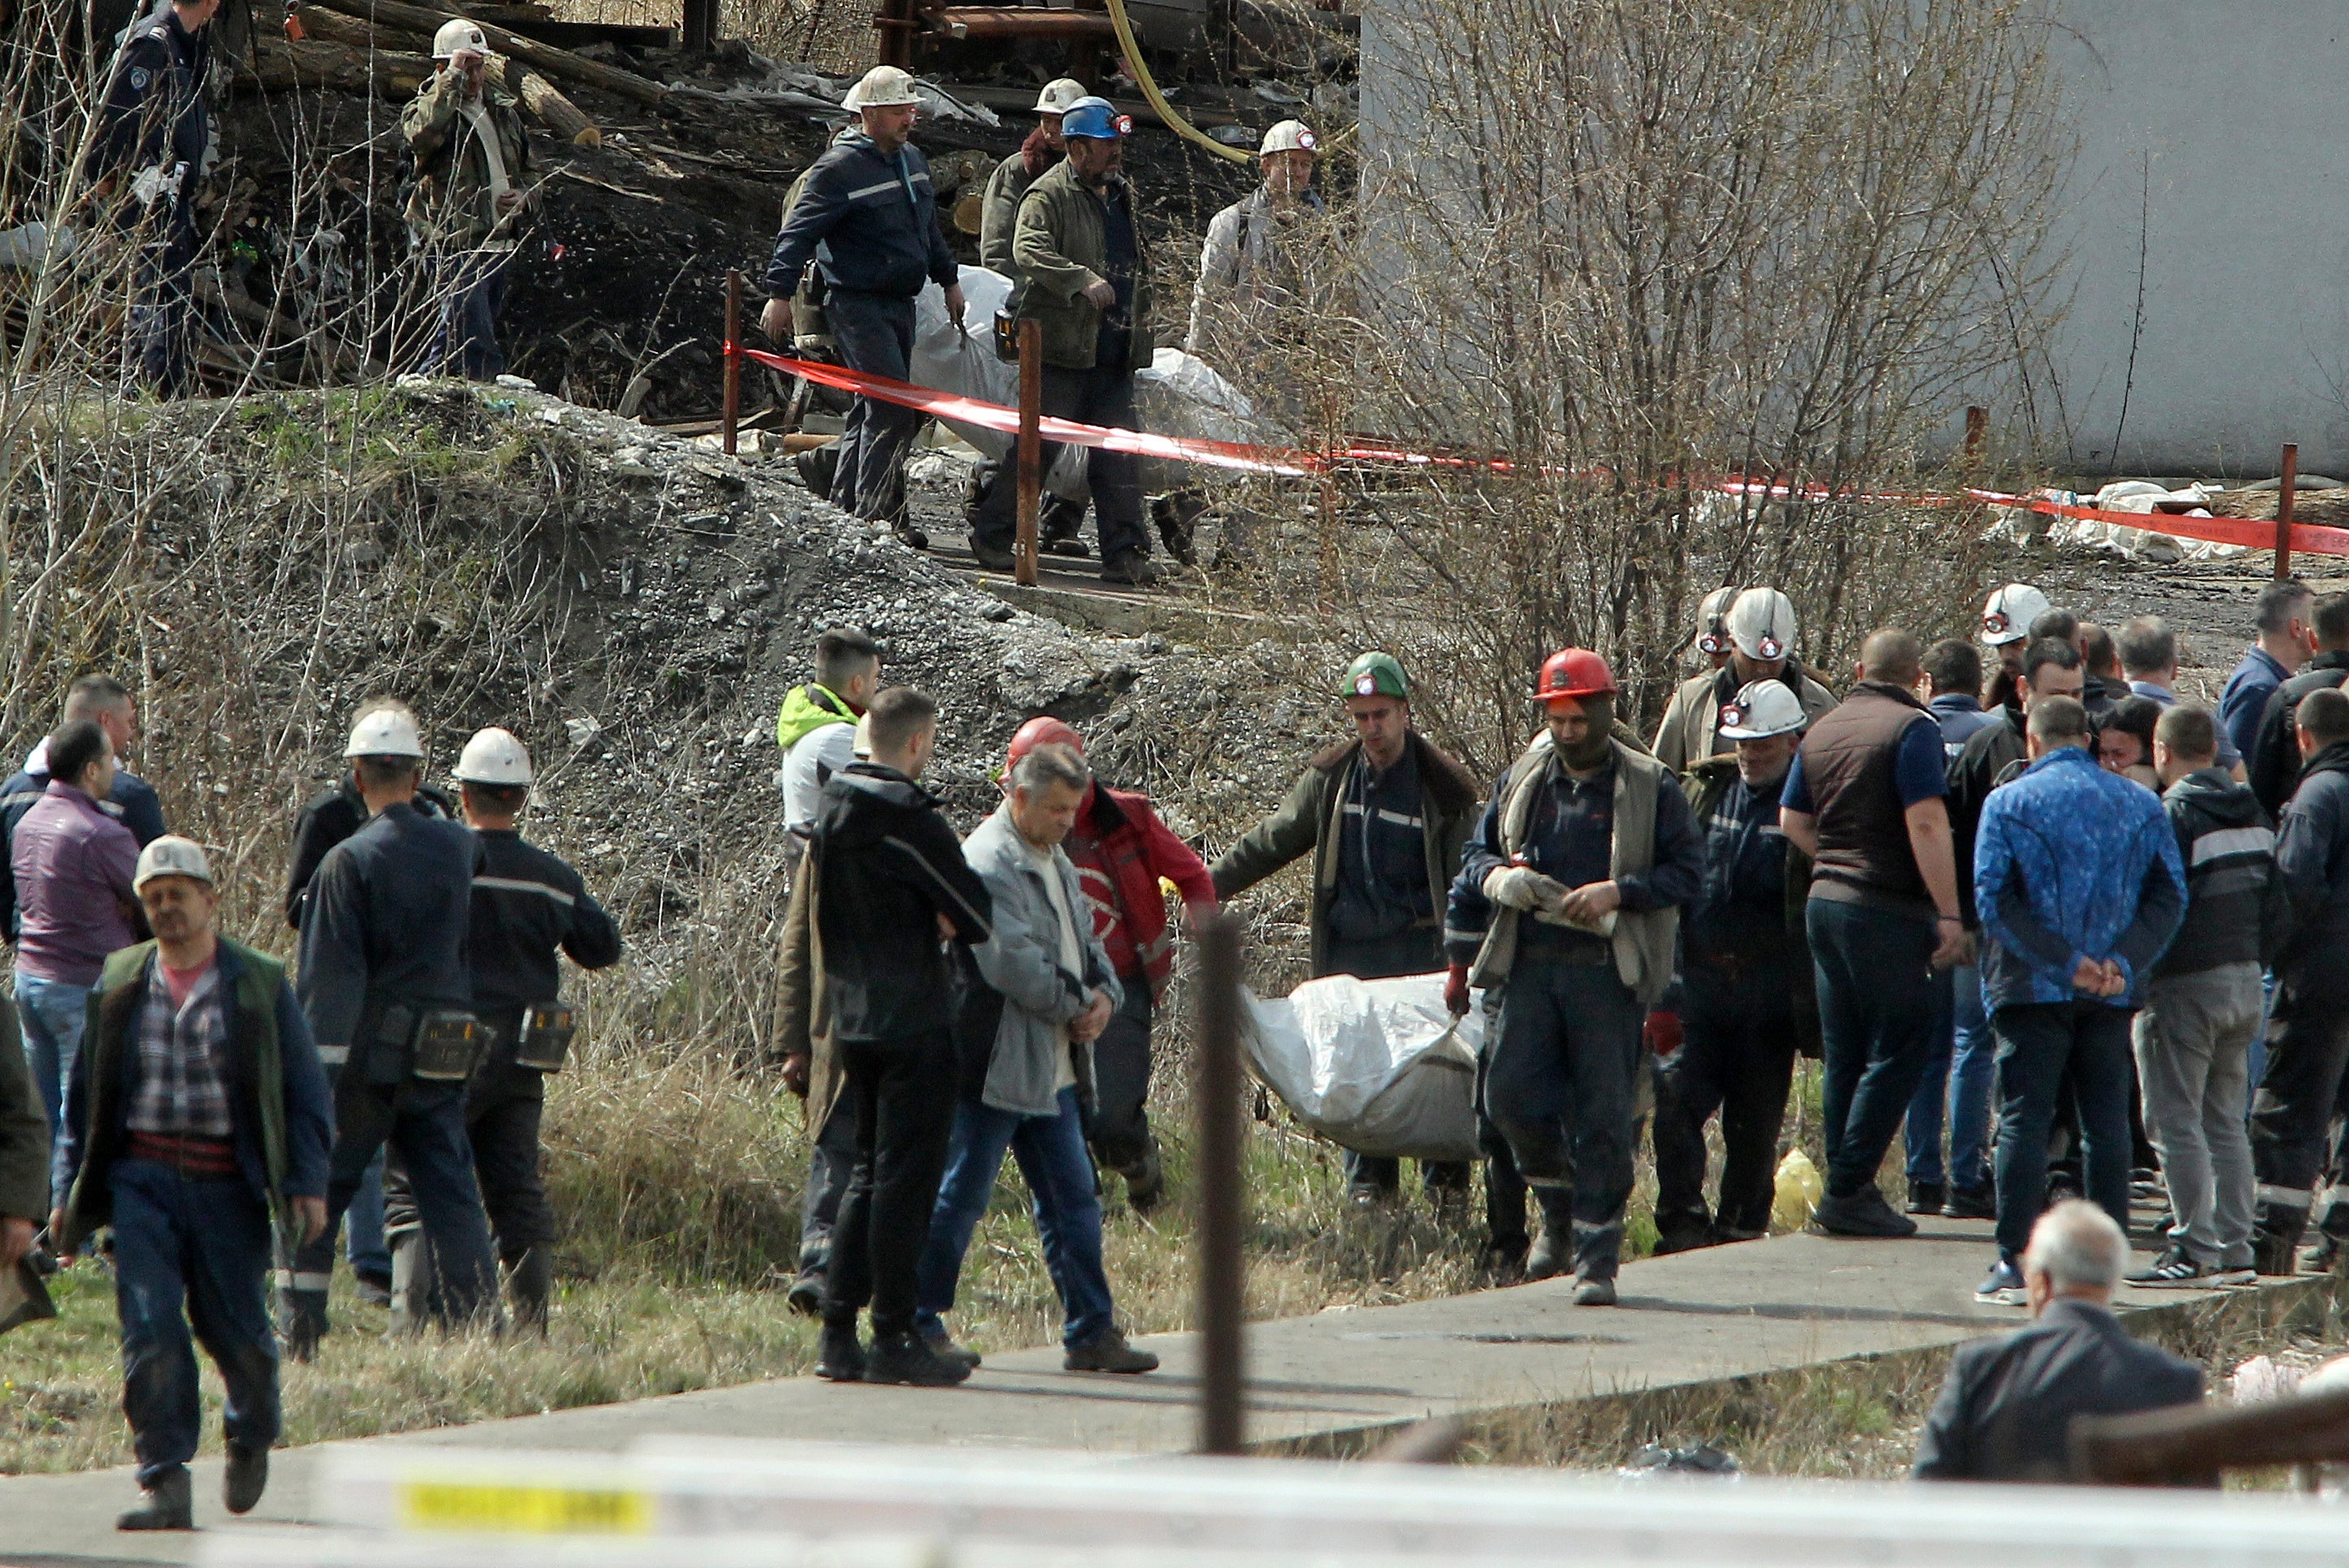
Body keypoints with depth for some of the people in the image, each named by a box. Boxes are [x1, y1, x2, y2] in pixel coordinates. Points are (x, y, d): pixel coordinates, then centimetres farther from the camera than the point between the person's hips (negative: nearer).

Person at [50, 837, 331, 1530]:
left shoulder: (259, 985, 2)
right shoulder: (120, 984, 9)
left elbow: (305, 1094, 2)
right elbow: (85, 1098, 14)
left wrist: (307, 1184, -8)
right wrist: (69, 1193, 10)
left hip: (227, 1185, -1)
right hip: (142, 1179, 1)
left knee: (235, 1329, 6)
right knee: (149, 1330, -10)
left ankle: (252, 1438, 36)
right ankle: (163, 1481, -7)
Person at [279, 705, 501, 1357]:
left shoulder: (350, 862, -11)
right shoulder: (459, 848, 3)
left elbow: (327, 978, -14)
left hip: (367, 1056, -4)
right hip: (442, 1054, 4)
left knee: (314, 1197, 5)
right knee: (452, 1198, 7)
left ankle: (297, 1337, 3)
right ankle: (481, 1324, 0)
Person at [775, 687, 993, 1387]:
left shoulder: (831, 817, 10)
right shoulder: (909, 822, -13)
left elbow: (800, 931, 13)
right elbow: (977, 916, -6)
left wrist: (796, 1038, 17)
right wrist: (946, 923, 18)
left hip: (851, 1029, 7)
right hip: (913, 1027, -7)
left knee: (867, 1174, 15)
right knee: (906, 1177, -3)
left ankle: (837, 1334, 11)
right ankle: (894, 1339, -3)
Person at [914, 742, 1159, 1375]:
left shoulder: (1055, 861, 17)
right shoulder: (988, 863, -15)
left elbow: (1083, 940, 22)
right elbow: (1013, 964, -22)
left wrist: (1103, 994, 1)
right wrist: (1076, 1010, -11)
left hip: (1053, 1072, 9)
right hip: (993, 1067, -9)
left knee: (1074, 1202, 9)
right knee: (960, 1198, -2)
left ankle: (1091, 1332, 13)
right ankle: (919, 1326, 6)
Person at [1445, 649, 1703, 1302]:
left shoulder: (1650, 787, 2)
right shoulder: (1522, 781, 14)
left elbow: (1687, 873, -1)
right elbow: (1477, 856, 22)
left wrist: (1618, 893, -15)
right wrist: (1497, 877, -2)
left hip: (1608, 973, -4)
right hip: (1532, 966, 4)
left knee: (1603, 1119, -5)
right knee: (1512, 1096, -4)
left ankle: (1596, 1260, 0)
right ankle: (1559, 1207, 24)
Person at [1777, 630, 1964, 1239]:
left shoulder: (1823, 729, 13)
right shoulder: (1912, 727, -10)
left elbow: (1792, 820, 16)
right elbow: (1926, 824, -18)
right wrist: (1949, 914, -18)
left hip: (1825, 899, 8)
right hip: (1890, 910, -8)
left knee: (1846, 1055, 13)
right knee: (1898, 1052, -3)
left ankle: (1847, 1191, 14)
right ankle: (1848, 1192, -8)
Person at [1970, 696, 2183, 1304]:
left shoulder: (2010, 802, -1)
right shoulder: (2141, 804, 8)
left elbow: (1994, 897, -11)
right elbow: (2169, 896, -1)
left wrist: (2062, 961, -12)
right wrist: (2123, 964, -9)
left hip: (2034, 988, -3)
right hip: (2114, 998, 3)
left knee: (2023, 1122, -1)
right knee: (2107, 1123, 8)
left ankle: (2016, 1264, -6)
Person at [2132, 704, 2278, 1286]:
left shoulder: (2174, 816, -15)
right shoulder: (2252, 813, 9)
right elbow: (2277, 903, 13)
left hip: (2184, 987, -8)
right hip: (2245, 985, 8)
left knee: (2176, 1123, -3)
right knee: (2226, 1122, 13)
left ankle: (2195, 1251, -6)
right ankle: (2235, 1249, 12)